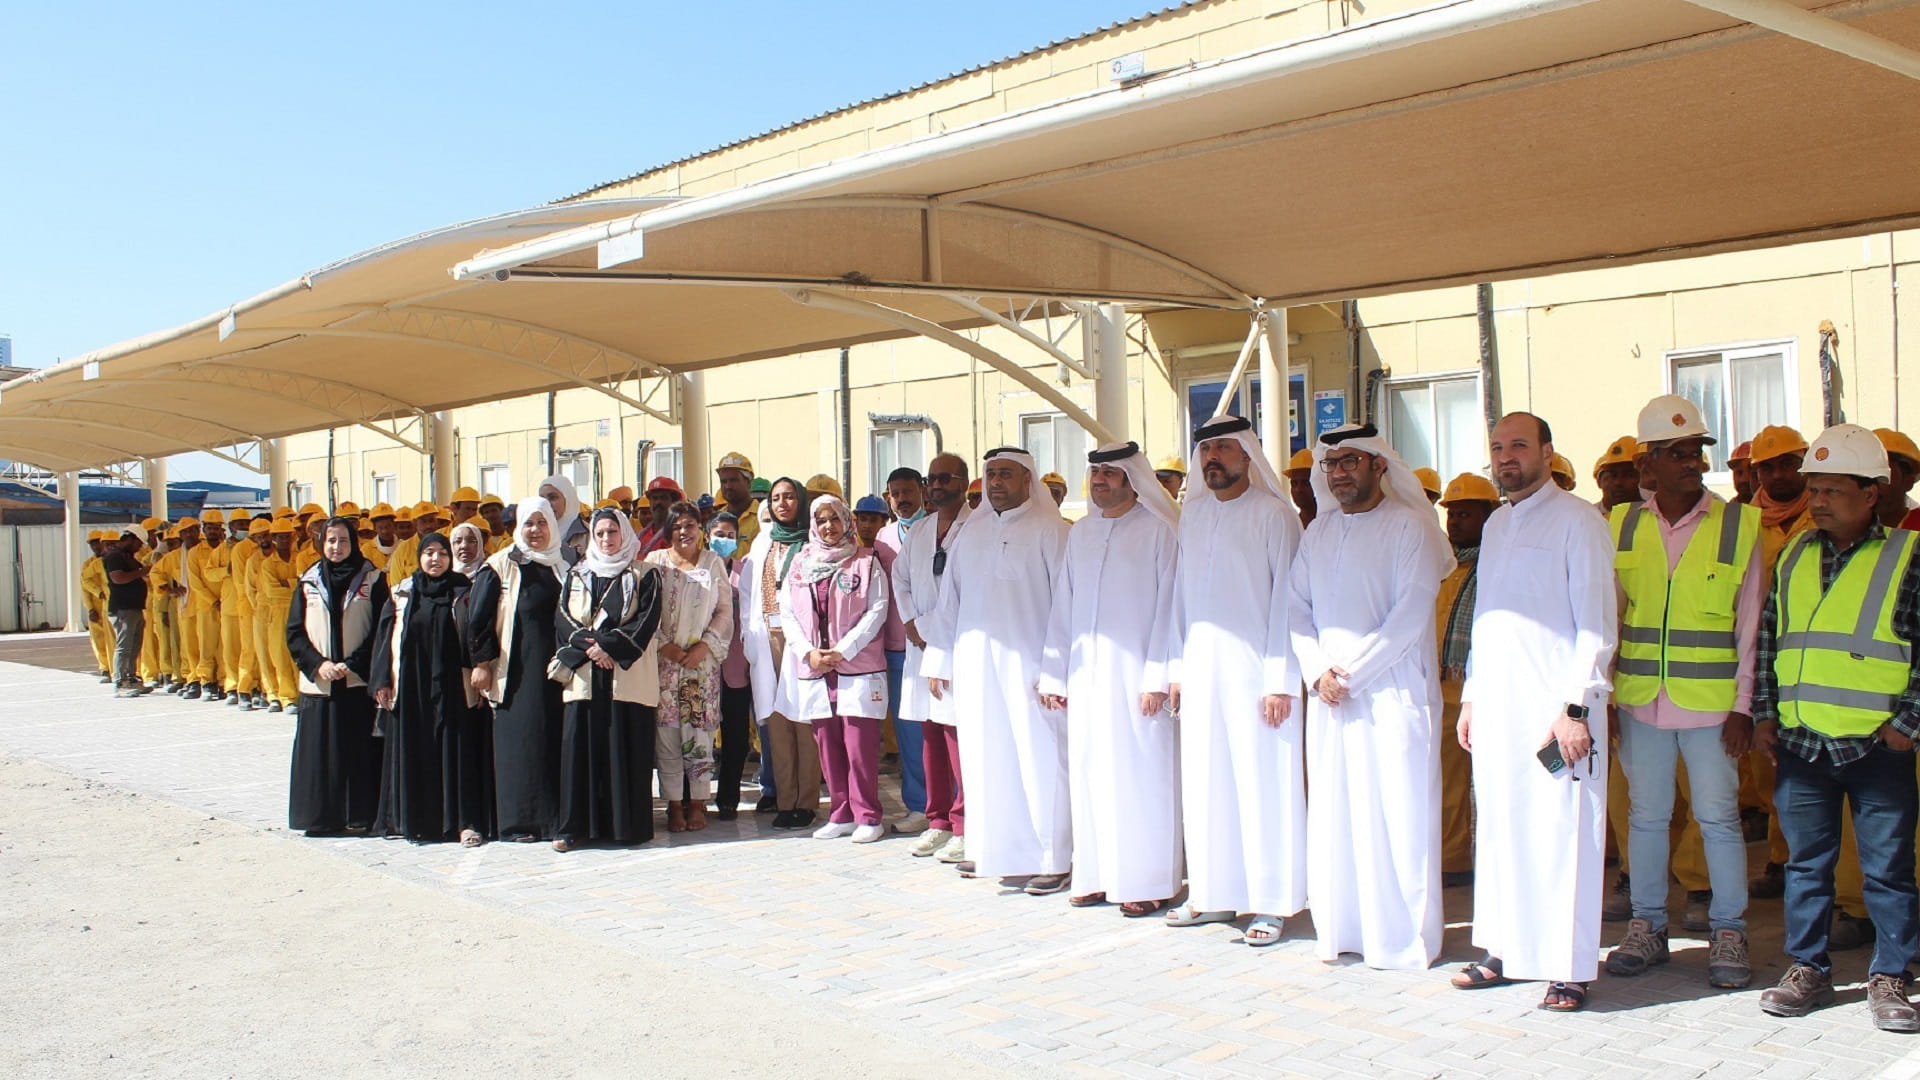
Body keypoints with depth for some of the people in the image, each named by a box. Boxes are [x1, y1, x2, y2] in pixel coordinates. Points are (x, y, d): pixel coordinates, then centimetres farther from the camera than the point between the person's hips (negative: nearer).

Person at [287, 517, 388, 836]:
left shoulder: (372, 580, 3)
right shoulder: (309, 582, 9)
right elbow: (294, 633, 7)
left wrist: (352, 664, -10)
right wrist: (318, 664, -8)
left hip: (358, 681, -2)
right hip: (317, 683, 2)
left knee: (358, 751, -1)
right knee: (318, 750, 1)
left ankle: (358, 815, 5)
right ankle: (321, 817, 7)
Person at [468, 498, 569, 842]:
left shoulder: (561, 567, 14)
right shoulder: (501, 566, 1)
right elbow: (478, 616, -2)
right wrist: (482, 662, -8)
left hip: (553, 666, 4)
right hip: (515, 668, -3)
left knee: (555, 736, 1)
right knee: (519, 737, -3)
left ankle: (553, 817, 6)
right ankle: (519, 821, 3)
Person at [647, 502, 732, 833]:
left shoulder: (713, 563, 9)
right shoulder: (655, 562, 7)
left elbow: (725, 610, 5)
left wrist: (704, 646, -6)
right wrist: (664, 645, -9)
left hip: (703, 660, 0)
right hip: (664, 658, 0)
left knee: (700, 732, -2)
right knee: (667, 732, -3)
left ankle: (697, 803, 5)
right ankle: (674, 805, 3)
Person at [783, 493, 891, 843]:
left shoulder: (866, 562, 3)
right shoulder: (800, 565, 14)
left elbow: (877, 611, -5)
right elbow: (787, 613, 10)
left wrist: (843, 650, -12)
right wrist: (808, 653, -5)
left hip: (858, 667, -4)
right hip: (814, 670, 4)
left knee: (860, 745, -7)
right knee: (827, 745, 6)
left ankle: (867, 816, 1)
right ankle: (840, 814, 14)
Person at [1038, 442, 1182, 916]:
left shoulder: (1158, 530, -3)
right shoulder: (1079, 533, 14)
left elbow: (1168, 606, -7)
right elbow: (1062, 605, 15)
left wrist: (1157, 678, -13)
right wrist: (1053, 674, 10)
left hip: (1136, 671, -5)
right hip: (1085, 672, 5)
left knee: (1140, 774, -2)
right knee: (1090, 773, 7)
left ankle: (1145, 882, 6)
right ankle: (1097, 875, 16)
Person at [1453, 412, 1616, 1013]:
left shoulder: (1576, 522, -5)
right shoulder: (1496, 525, 18)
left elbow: (1596, 624, -9)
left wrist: (1576, 706, -15)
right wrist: (1470, 696, 17)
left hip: (1554, 707, -7)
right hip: (1497, 704, 7)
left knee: (1561, 834, -4)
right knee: (1499, 829, 10)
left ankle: (1570, 969, 5)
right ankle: (1505, 951, 20)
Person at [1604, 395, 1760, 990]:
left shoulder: (1738, 524, -1)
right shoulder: (1622, 526, 5)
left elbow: (1751, 624, -1)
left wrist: (1742, 706, -6)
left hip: (1710, 701, -2)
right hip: (1640, 697, 2)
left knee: (1718, 816, 5)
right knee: (1646, 814, 10)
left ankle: (1729, 932, 18)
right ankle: (1648, 926, 22)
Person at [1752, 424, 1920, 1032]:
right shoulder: (1793, 555, 10)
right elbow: (1767, 636, 13)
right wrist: (1763, 713, 8)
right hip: (1799, 742, 4)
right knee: (1806, 861, 11)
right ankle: (1809, 969, 21)